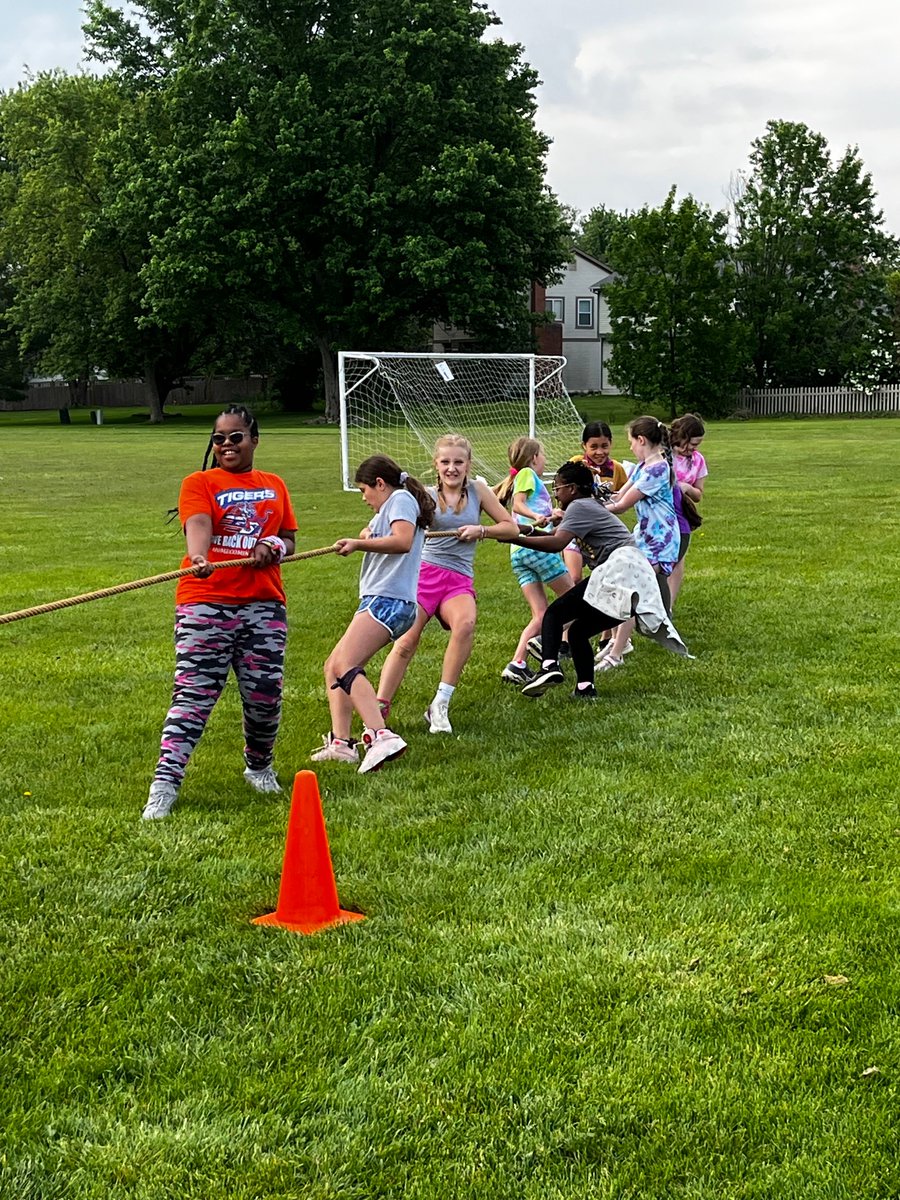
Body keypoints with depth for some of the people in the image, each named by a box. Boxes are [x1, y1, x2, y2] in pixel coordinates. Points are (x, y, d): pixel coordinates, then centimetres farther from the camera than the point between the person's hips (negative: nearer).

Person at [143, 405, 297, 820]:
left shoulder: (274, 486, 17)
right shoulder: (200, 483, 3)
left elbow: (290, 539, 21)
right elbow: (198, 525, -16)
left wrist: (274, 546, -4)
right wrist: (199, 558, -38)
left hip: (263, 603, 4)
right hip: (206, 603, -3)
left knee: (265, 693, 3)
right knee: (194, 693, -10)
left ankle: (260, 766, 30)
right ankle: (164, 785, -11)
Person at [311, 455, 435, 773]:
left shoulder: (401, 499, -2)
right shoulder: (388, 509, 30)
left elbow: (403, 541, -18)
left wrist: (358, 543, -21)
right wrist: (368, 533, 10)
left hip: (388, 600, -11)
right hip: (379, 601, 11)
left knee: (346, 666, -24)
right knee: (333, 666, 10)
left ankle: (381, 737, -38)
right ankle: (340, 743, 2)